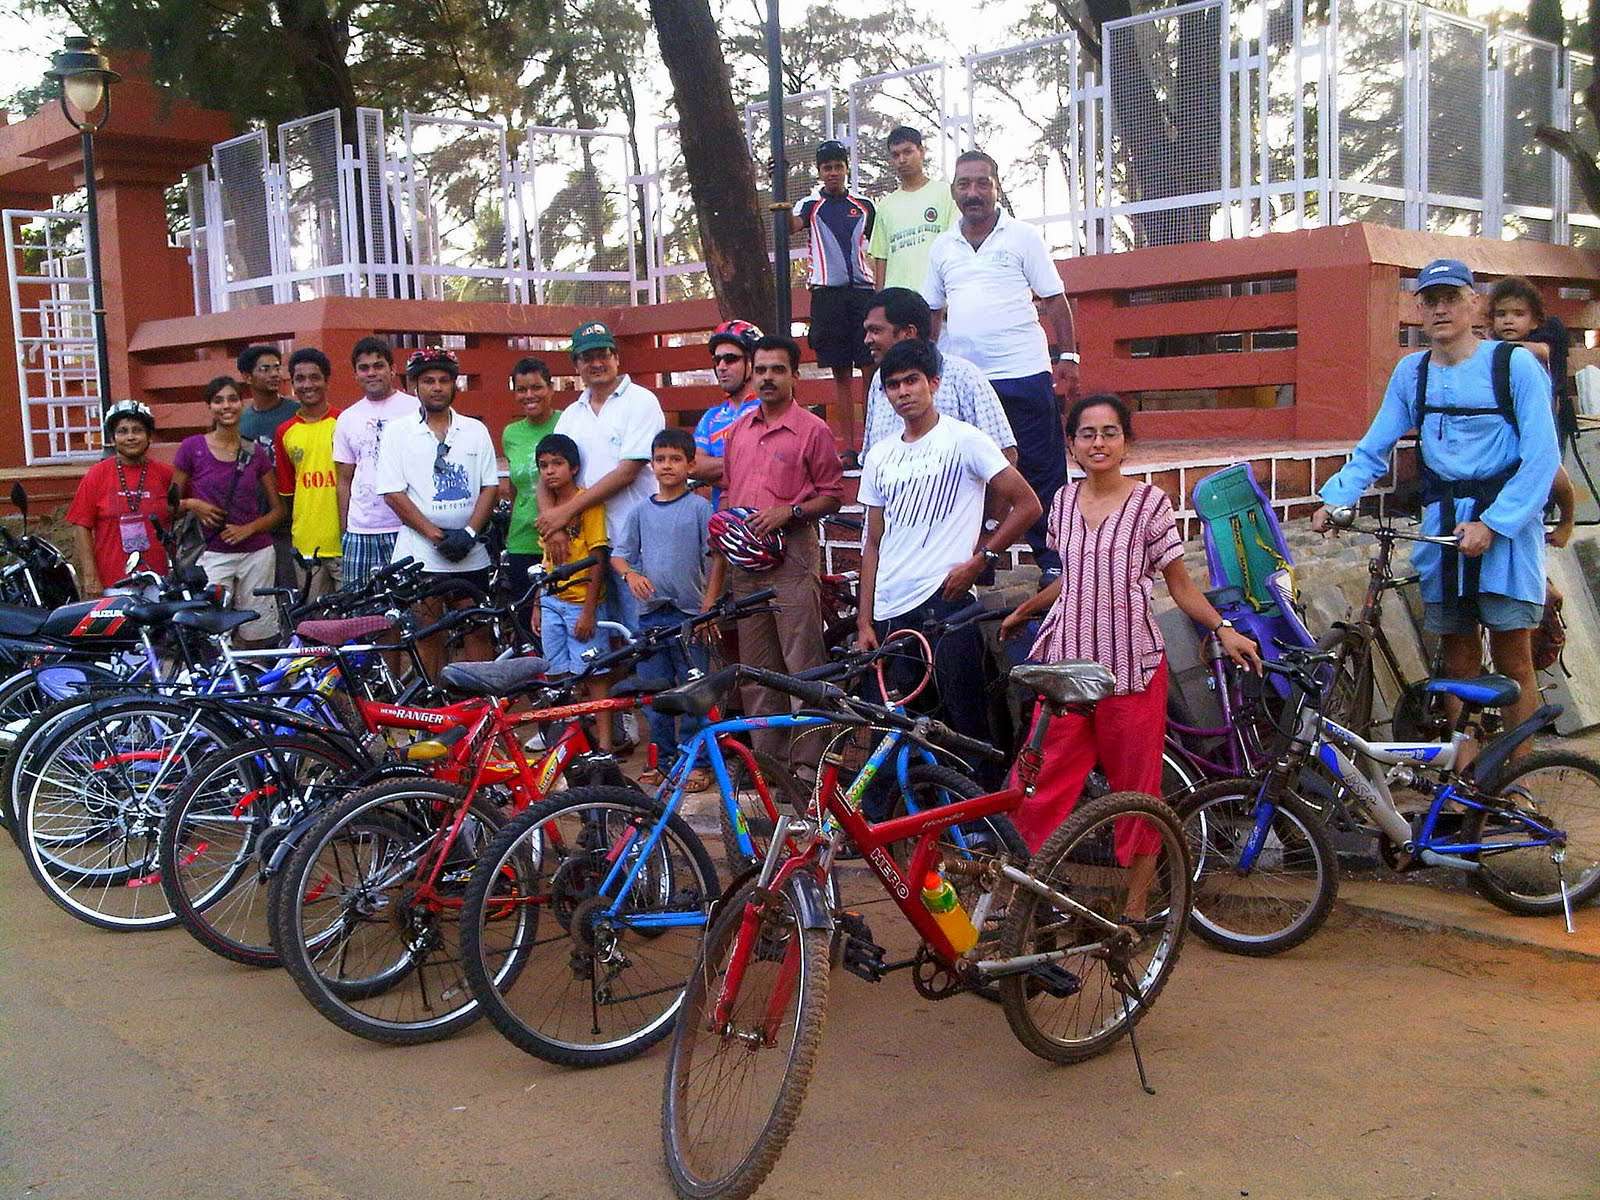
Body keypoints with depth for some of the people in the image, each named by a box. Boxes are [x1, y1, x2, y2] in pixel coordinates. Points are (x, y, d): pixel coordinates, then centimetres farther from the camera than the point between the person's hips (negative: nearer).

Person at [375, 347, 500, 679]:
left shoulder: (475, 430, 9)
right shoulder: (399, 432, 2)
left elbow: (490, 487, 6)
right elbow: (393, 493, -4)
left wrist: (468, 532, -9)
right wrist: (436, 535, -12)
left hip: (470, 554, 2)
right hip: (420, 553, -2)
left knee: (478, 630, 5)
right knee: (429, 635, 3)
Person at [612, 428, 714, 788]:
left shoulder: (700, 507, -1)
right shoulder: (641, 511, 9)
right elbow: (618, 554, 11)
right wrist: (631, 574, -10)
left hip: (689, 612, -4)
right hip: (650, 612, 4)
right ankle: (663, 759, 20)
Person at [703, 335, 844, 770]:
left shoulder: (812, 430, -2)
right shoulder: (739, 429, 15)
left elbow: (833, 495, -1)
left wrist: (789, 511, -17)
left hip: (792, 559, -6)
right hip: (745, 561, 6)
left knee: (804, 666, -7)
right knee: (755, 669, 10)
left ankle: (811, 758, -1)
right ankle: (765, 755, 18)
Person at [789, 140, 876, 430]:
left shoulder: (865, 205, 13)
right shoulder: (810, 205, 8)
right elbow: (791, 226, -13)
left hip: (863, 290, 1)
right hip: (828, 293, -1)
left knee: (872, 366, -4)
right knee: (840, 370, 2)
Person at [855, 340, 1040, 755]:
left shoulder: (964, 441, -2)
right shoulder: (880, 456, 14)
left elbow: (1027, 505, -3)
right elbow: (873, 544, 15)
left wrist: (980, 559, -9)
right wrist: (864, 621, 10)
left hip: (945, 599, -5)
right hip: (890, 610, 5)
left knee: (966, 719, -5)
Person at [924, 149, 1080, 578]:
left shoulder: (1023, 237, 2)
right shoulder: (942, 247, 12)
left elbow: (1055, 300, 2)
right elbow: (931, 312, 18)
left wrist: (1067, 357, -5)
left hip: (1024, 371, -3)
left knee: (1043, 470, 0)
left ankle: (1052, 558, 8)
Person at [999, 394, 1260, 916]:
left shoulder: (1150, 502, -4)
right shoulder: (1064, 501, 8)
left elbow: (1179, 582, 0)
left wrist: (1223, 629, -14)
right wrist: (1023, 611, 32)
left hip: (1132, 665, -4)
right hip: (1068, 660, 4)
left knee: (1137, 790, 4)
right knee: (1039, 789, 1)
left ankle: (1135, 909, 17)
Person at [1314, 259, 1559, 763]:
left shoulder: (1515, 364, -4)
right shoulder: (1411, 372, 9)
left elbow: (1541, 458, -9)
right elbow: (1373, 450, 9)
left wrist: (1492, 524, -17)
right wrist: (1335, 498, -7)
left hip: (1507, 523, -3)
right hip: (1442, 526, 4)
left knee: (1512, 661, -2)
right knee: (1458, 663, 7)